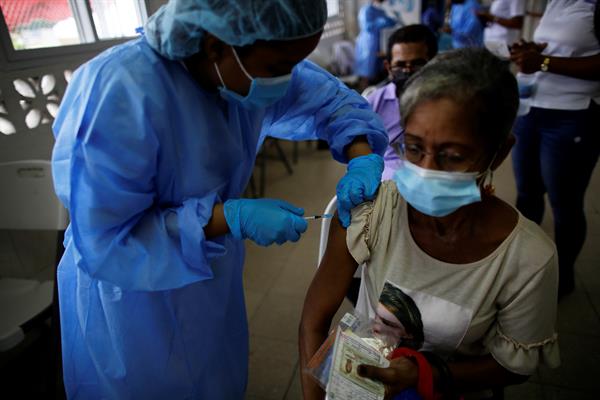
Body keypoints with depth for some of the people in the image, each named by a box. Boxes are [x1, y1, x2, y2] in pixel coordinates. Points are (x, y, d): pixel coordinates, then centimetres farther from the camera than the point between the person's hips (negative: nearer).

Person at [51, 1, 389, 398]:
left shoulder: (255, 64, -15)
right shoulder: (118, 96, -34)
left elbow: (333, 99, 0)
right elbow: (104, 245, -28)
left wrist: (362, 157, -19)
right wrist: (233, 218, -35)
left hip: (212, 270, 5)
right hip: (128, 280, -5)